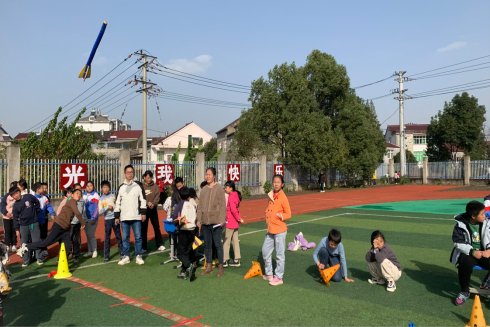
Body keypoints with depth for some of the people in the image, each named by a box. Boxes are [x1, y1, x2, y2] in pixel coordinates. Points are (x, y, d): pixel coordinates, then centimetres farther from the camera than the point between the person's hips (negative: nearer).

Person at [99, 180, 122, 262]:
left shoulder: (113, 196, 3)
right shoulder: (101, 199, 2)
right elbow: (100, 212, -3)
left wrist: (117, 218, -1)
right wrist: (107, 208, -15)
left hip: (115, 218, 0)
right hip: (107, 220, 0)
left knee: (118, 236, 5)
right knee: (107, 238, 2)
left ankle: (122, 252, 15)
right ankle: (106, 256, 7)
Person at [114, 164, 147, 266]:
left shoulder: (138, 185, 3)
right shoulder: (121, 187, 11)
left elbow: (143, 200, 0)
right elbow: (118, 202, 12)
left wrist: (143, 213, -6)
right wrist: (116, 216, 8)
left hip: (136, 216, -2)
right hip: (124, 217, 2)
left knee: (138, 237, 1)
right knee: (125, 238, 7)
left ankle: (139, 256, 11)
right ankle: (125, 256, 16)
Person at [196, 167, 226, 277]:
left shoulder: (219, 189, -5)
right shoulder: (203, 189, 9)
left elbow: (222, 205, -8)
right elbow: (200, 205, 11)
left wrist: (221, 220, -14)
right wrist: (199, 219, 7)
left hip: (216, 222, -5)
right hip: (205, 222, 5)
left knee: (218, 244, 1)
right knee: (207, 244, 12)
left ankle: (220, 266, 12)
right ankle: (209, 265, 24)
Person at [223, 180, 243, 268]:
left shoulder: (231, 196, -17)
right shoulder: (236, 195, 11)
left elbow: (233, 209, -23)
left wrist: (239, 218, -16)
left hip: (230, 222, -9)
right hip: (235, 222, 9)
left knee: (226, 241, 0)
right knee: (235, 240, 12)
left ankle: (225, 260, 6)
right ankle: (236, 260, 18)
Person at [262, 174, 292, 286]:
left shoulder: (283, 197, -14)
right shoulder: (271, 195, 7)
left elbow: (288, 214, -11)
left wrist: (280, 215, -26)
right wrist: (267, 219, 5)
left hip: (280, 231, -8)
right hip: (270, 230, 8)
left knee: (280, 255, 3)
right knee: (265, 251, 15)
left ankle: (279, 278, 16)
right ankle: (269, 274, 31)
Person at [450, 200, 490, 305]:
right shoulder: (461, 224, -10)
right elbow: (458, 243, -11)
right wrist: (472, 251, -25)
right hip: (468, 252, -3)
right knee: (465, 264, -35)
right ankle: (465, 292, -10)